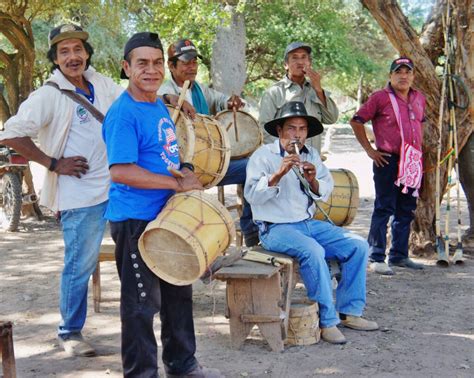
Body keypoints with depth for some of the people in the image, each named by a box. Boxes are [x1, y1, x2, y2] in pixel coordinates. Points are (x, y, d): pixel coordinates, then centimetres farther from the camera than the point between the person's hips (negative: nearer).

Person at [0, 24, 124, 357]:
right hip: (80, 195, -6)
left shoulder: (101, 84, 7)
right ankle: (70, 333, 18)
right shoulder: (49, 95, -13)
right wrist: (54, 164, -16)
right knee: (80, 265, 2)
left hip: (116, 185, 6)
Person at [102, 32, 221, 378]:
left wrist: (184, 171, 3)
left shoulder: (160, 106, 10)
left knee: (179, 293, 19)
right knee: (142, 303, 1)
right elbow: (121, 171, -27)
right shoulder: (124, 113, -18)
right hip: (136, 221, -9)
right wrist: (178, 183, -23)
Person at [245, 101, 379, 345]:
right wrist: (278, 174, -31)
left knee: (358, 245, -8)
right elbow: (252, 195, -19)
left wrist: (313, 181, -14)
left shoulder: (311, 155, 13)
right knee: (313, 251, -33)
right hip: (276, 229, -7)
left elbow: (326, 192, 8)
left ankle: (349, 312, 0)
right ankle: (327, 321, -21)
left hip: (309, 224, 7)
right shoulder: (263, 156, -6)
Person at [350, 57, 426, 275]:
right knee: (384, 209, -5)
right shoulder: (380, 97, -7)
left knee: (406, 211, 12)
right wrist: (369, 150, -8)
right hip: (388, 161, -7)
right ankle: (376, 258, 0)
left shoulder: (419, 99, 13)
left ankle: (399, 255, 22)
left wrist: (419, 149, 18)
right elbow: (356, 121, -5)